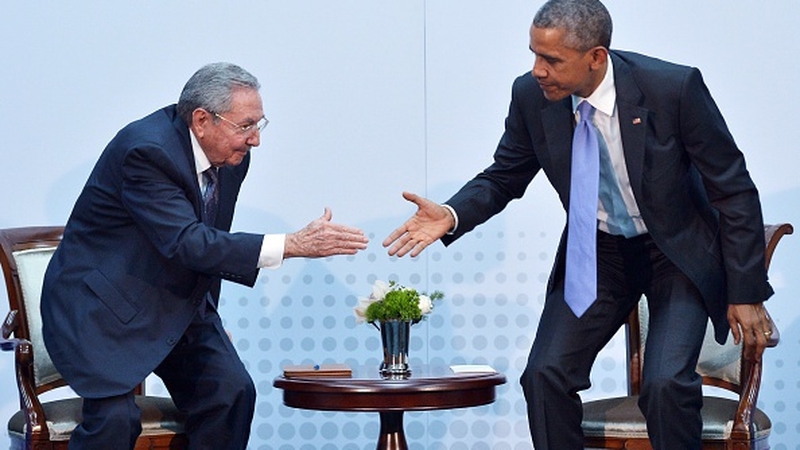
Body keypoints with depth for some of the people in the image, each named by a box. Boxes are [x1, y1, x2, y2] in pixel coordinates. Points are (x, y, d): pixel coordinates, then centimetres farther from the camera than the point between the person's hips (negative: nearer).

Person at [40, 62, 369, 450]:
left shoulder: (231, 156, -1)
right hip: (103, 303, -7)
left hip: (178, 302, 7)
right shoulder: (146, 150, -26)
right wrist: (293, 245, -36)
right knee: (115, 416, -25)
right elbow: (187, 243, -33)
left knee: (231, 392, -12)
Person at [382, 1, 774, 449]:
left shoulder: (674, 88, -25)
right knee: (545, 375, -11)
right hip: (597, 250, 4)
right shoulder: (532, 96, -14)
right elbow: (504, 177, 3)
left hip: (678, 250, -4)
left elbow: (733, 190, -15)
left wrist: (746, 293, -14)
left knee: (666, 383, -23)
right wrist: (451, 216, -19)